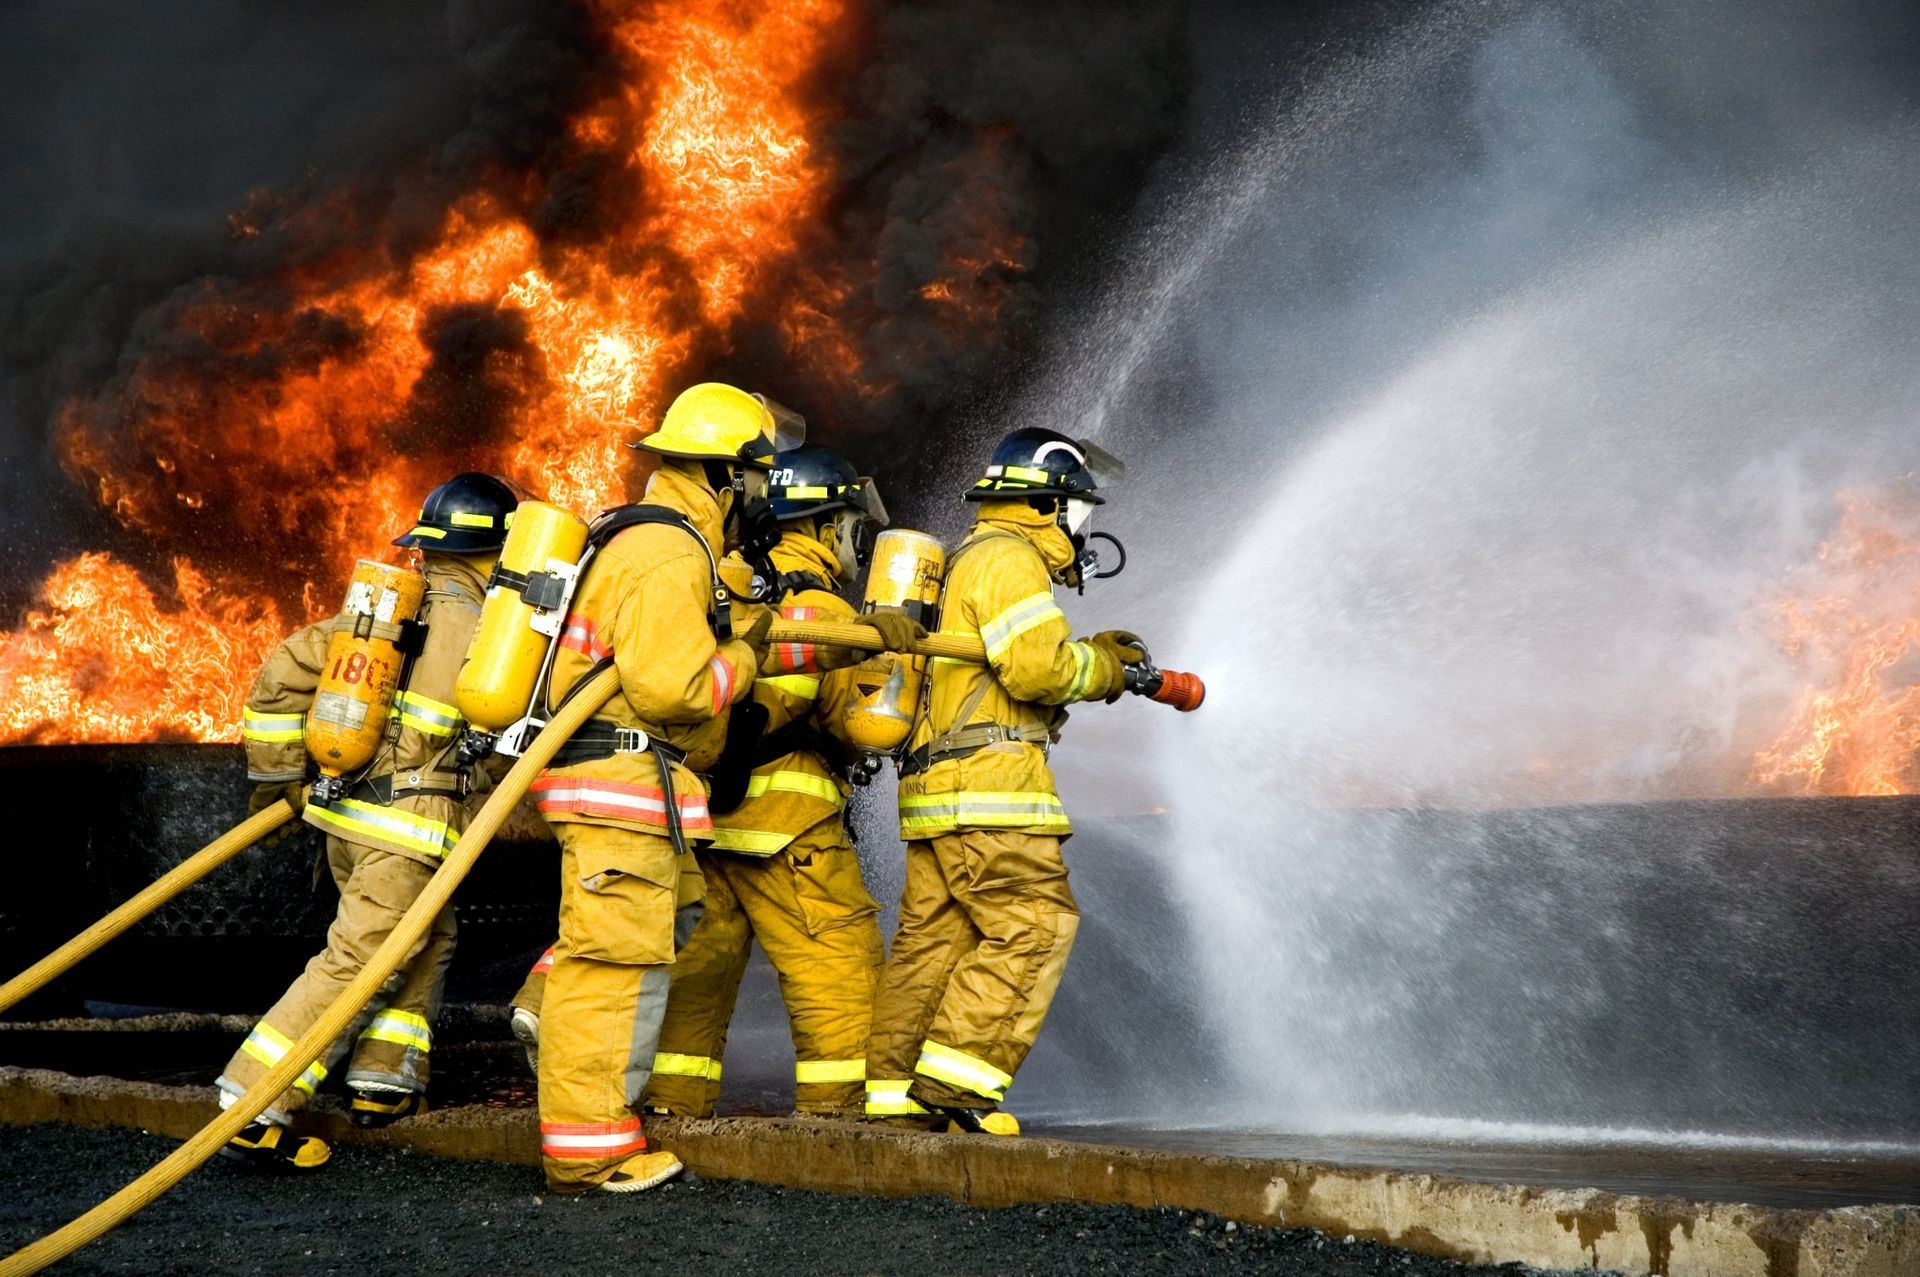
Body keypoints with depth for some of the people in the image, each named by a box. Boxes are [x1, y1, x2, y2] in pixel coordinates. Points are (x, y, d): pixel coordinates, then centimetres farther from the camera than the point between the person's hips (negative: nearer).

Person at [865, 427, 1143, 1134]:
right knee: (1034, 923, -11)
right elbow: (1039, 669, -18)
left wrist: (1091, 655, 16)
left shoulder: (969, 561, 26)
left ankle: (890, 1090, 8)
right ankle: (955, 1077, -15)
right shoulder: (1008, 558, -7)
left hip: (935, 786, 10)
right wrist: (1102, 667, 0)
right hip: (986, 783, -10)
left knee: (932, 937, 9)